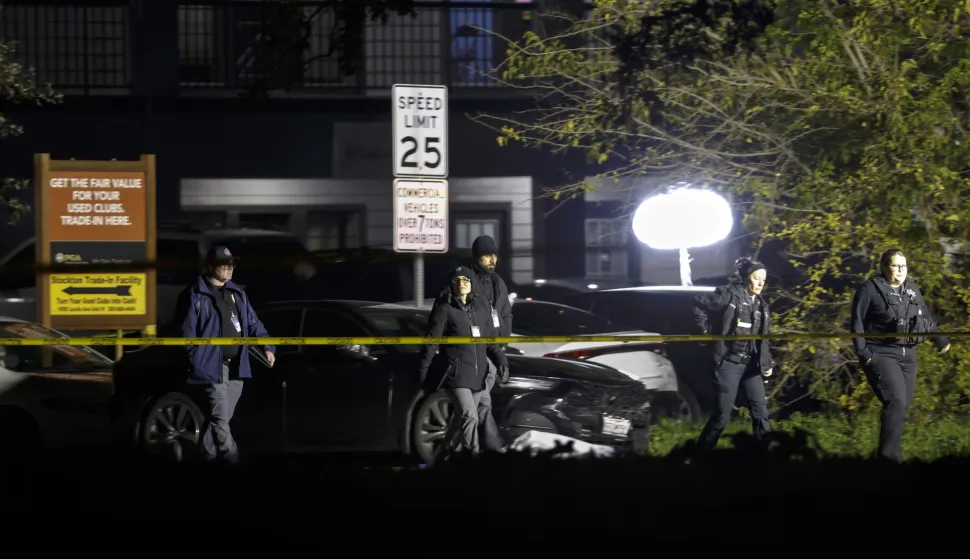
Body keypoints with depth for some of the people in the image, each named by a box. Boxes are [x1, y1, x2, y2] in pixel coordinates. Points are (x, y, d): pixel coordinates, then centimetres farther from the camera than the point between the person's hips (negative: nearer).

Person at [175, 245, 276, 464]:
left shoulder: (237, 294, 18)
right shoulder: (196, 296, -7)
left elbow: (253, 324, 21)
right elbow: (187, 332, -11)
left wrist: (267, 346, 6)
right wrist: (195, 363, -16)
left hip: (235, 368, 8)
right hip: (211, 367, -8)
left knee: (222, 418, 10)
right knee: (220, 419, -11)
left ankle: (208, 459, 19)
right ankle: (233, 461, -15)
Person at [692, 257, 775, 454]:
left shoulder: (762, 306, 12)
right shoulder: (729, 295, -8)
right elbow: (699, 304, -4)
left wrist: (768, 363, 10)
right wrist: (707, 330, -4)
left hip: (751, 365, 6)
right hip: (729, 363, -6)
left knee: (760, 411, 1)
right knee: (722, 415, -4)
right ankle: (701, 452, 10)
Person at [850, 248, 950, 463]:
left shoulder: (912, 290, 13)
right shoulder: (870, 289, -7)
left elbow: (927, 319, 26)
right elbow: (857, 323, -7)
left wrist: (941, 341, 34)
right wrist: (863, 352, -14)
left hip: (907, 356, 7)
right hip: (880, 355, -7)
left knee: (903, 405, 5)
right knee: (897, 401, -20)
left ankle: (890, 454, 16)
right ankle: (889, 457, -19)